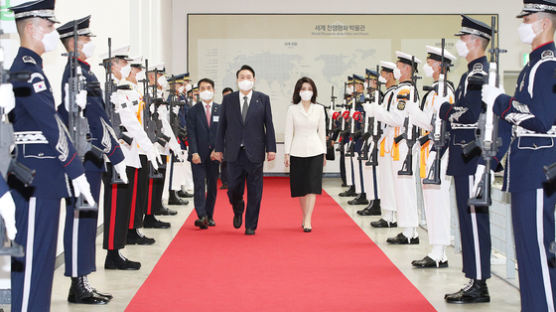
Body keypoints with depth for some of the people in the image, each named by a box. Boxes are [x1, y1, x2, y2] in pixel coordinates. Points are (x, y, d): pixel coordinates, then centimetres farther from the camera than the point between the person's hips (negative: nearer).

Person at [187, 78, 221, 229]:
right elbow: (191, 133, -2)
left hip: (214, 154, 2)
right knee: (199, 186, -9)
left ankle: (209, 216, 17)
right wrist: (194, 152, -12)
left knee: (212, 186, 7)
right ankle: (201, 217, -16)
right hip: (198, 155, -2)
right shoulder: (193, 110, 3)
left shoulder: (220, 110, 6)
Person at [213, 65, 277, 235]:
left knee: (254, 191, 2)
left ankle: (251, 225, 12)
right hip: (234, 152, 1)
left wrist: (271, 148, -4)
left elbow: (269, 125, 2)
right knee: (233, 188, 2)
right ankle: (238, 211, 33)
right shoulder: (228, 100, 8)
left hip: (254, 152, -1)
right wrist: (219, 148, 3)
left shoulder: (263, 99, 5)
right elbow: (222, 125, 8)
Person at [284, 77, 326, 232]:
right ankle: (305, 217, 19)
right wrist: (287, 153, -2)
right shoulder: (292, 109, 2)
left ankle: (307, 220, -12)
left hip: (315, 151, 0)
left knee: (312, 186, -9)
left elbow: (322, 132, 9)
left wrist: (324, 153, 7)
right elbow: (288, 132, 3)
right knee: (300, 187, 6)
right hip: (297, 152, 0)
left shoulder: (319, 109, 5)